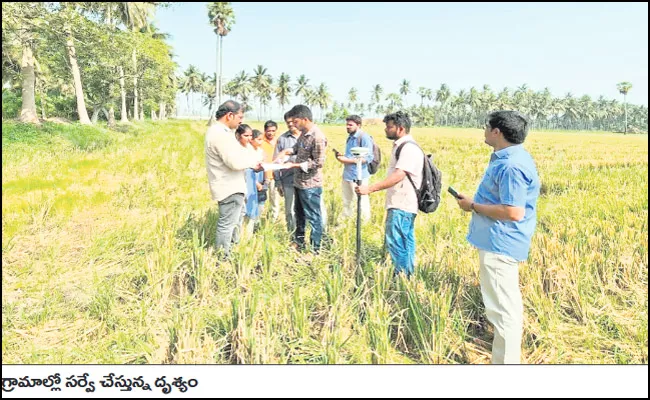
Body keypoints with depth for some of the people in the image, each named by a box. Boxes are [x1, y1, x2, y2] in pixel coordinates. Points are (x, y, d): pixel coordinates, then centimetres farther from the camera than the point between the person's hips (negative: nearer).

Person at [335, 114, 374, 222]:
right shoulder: (350, 137, 15)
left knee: (361, 203, -1)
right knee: (347, 202, 19)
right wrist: (342, 156, 6)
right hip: (347, 175, 9)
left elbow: (368, 158, -21)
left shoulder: (364, 137, -14)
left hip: (358, 176, -9)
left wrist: (347, 160, -21)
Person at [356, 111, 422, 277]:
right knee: (405, 242, 16)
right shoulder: (401, 146, 15)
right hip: (400, 204, 10)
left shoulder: (409, 148, -17)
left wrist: (370, 188, -32)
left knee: (395, 242, -10)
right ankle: (407, 277, 27)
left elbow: (398, 176, -28)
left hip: (402, 206, -10)